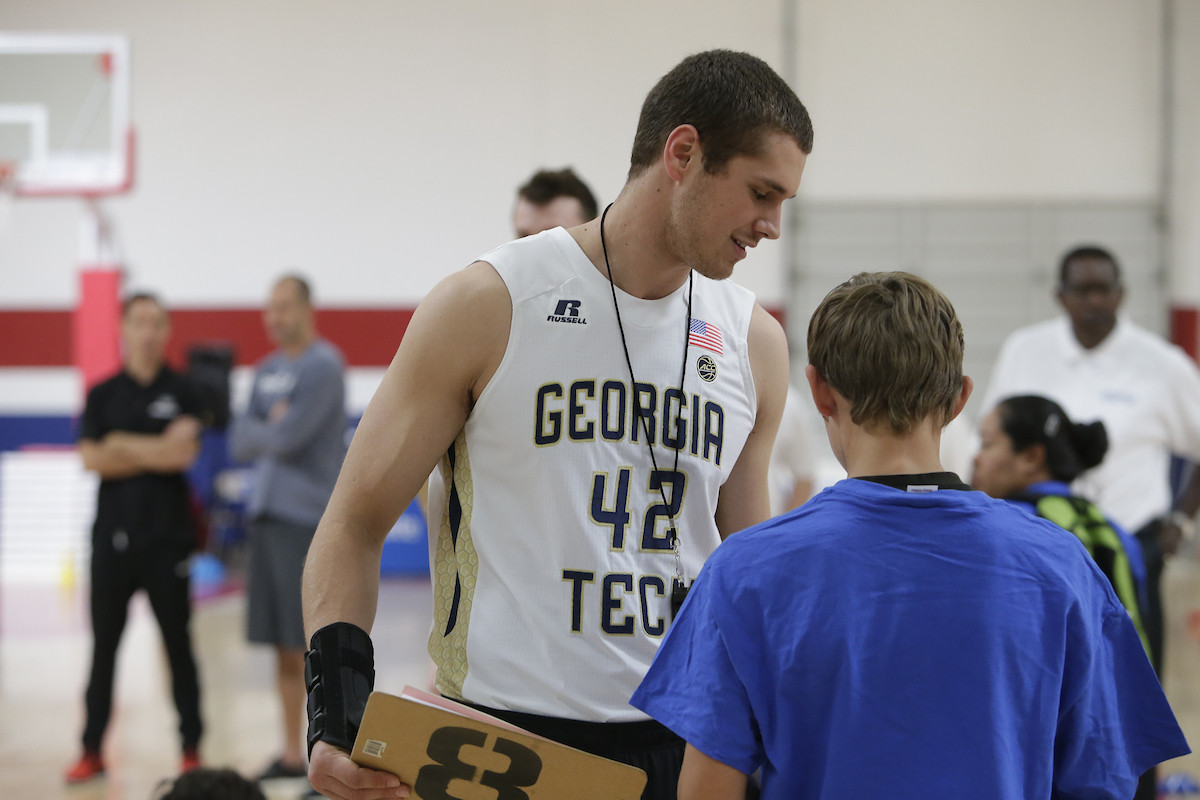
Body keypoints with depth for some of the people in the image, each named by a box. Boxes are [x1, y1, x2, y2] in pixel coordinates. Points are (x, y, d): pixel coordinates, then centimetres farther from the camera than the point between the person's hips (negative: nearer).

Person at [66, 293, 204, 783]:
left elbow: (183, 452, -13)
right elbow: (91, 459, -4)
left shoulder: (182, 392, 2)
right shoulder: (104, 395, 8)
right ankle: (92, 750, 11)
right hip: (113, 536, 2)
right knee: (104, 645, 5)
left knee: (178, 643, 3)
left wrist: (122, 446, -9)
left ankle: (192, 749, 9)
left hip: (168, 539, -2)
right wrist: (152, 454, -9)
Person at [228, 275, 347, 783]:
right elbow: (241, 441, 10)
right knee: (284, 649, 10)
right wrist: (272, 429, -8)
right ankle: (291, 755, 16)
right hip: (268, 513, 7)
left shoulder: (322, 367, -8)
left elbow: (287, 437, -17)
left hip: (309, 518, -7)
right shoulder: (268, 371, 16)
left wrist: (261, 432, 2)